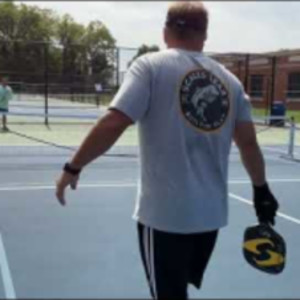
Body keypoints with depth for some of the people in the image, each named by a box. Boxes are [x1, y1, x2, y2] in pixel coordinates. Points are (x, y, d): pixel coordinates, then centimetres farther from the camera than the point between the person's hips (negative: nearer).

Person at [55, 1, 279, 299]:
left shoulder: (151, 66, -7)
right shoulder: (229, 80, 6)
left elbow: (113, 124, -17)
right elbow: (248, 143, 7)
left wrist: (73, 168, -6)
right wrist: (261, 191, 20)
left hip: (164, 215, -5)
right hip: (211, 214, 5)